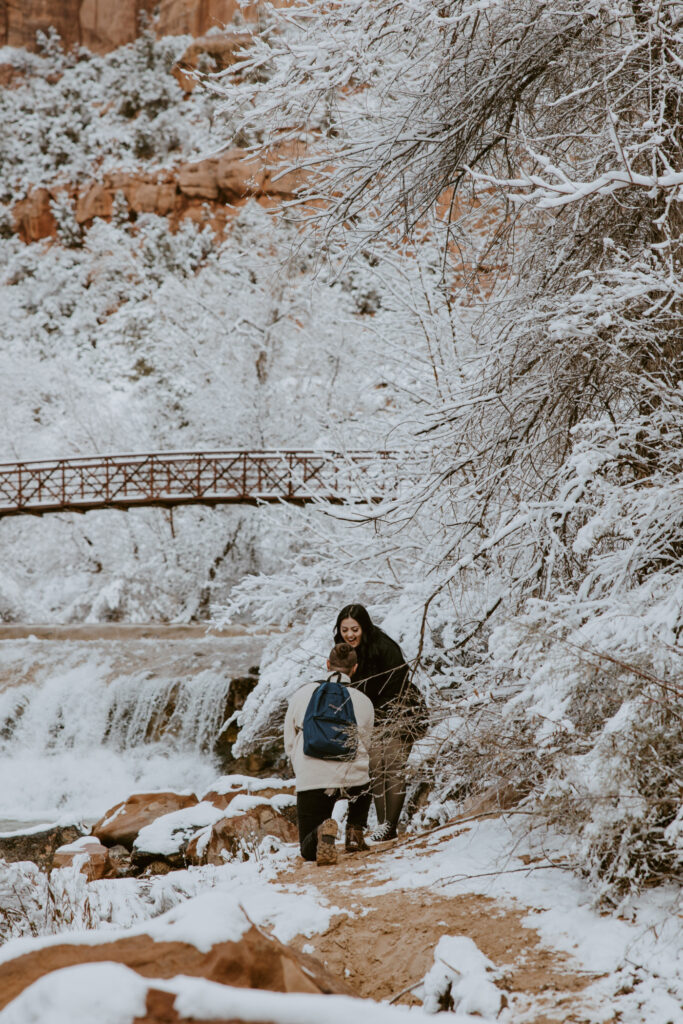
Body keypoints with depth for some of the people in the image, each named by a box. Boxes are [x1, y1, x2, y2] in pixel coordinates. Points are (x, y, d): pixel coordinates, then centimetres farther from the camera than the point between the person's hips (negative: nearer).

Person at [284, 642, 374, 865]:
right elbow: (364, 746, 13)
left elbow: (289, 743, 9)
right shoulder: (364, 702, 4)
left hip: (311, 781, -1)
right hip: (352, 781, 1)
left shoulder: (303, 694, 4)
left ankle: (323, 831, -20)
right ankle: (354, 832, 18)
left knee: (308, 852, 14)